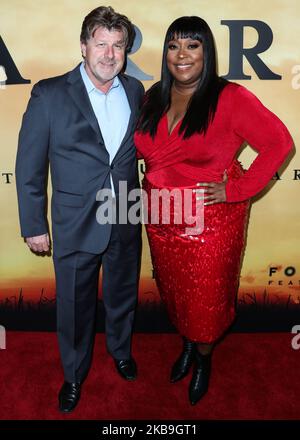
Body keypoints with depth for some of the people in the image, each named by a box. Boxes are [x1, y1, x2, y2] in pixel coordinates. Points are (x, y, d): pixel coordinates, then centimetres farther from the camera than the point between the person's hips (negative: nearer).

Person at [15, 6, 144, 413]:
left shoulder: (135, 92, 1)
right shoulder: (50, 95, -10)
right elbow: (29, 167, -7)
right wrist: (34, 225, -6)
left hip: (126, 222, 3)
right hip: (76, 224, -3)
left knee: (122, 295, 22)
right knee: (75, 306, 13)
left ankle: (121, 350, 51)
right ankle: (74, 374, 40)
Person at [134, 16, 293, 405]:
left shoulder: (230, 98, -14)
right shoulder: (154, 98, 4)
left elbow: (278, 143, -16)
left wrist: (236, 190, -18)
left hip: (211, 222, -5)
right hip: (162, 220, 5)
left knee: (206, 297, 11)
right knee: (173, 291, 21)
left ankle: (204, 358, 40)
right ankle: (187, 345, 50)